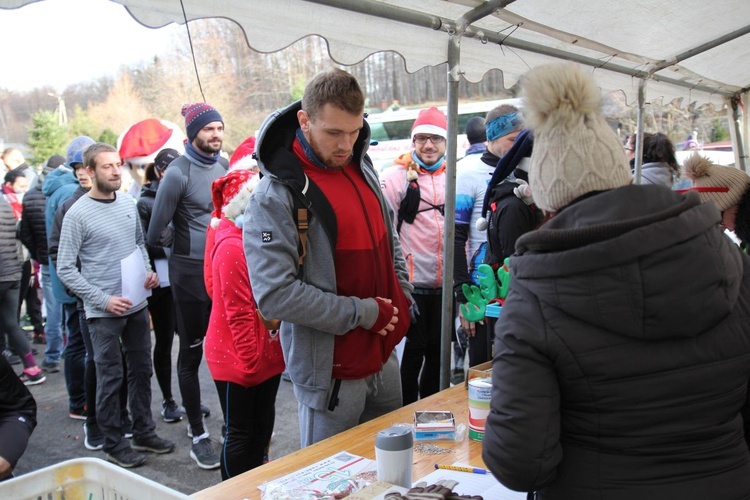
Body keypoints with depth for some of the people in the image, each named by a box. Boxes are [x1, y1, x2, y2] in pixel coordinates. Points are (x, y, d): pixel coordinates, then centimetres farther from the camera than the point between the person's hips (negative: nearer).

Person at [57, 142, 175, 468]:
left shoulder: (128, 204, 5)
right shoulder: (77, 214, -12)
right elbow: (65, 269, -11)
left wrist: (148, 271, 1)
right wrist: (103, 300, -16)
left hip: (137, 305, 6)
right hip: (104, 312, -6)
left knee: (141, 371, 14)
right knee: (110, 378, 4)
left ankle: (144, 433, 29)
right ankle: (114, 445, 19)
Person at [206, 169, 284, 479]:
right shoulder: (232, 246, -20)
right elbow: (238, 313, -20)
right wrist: (251, 360, -16)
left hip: (266, 356, 9)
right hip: (238, 360, -9)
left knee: (262, 430, 20)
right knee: (240, 435, 6)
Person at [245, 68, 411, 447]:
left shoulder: (361, 169, 6)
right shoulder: (276, 195, -17)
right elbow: (275, 295, -25)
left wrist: (401, 302, 5)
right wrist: (364, 313, -19)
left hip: (384, 357, 7)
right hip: (331, 373, -7)